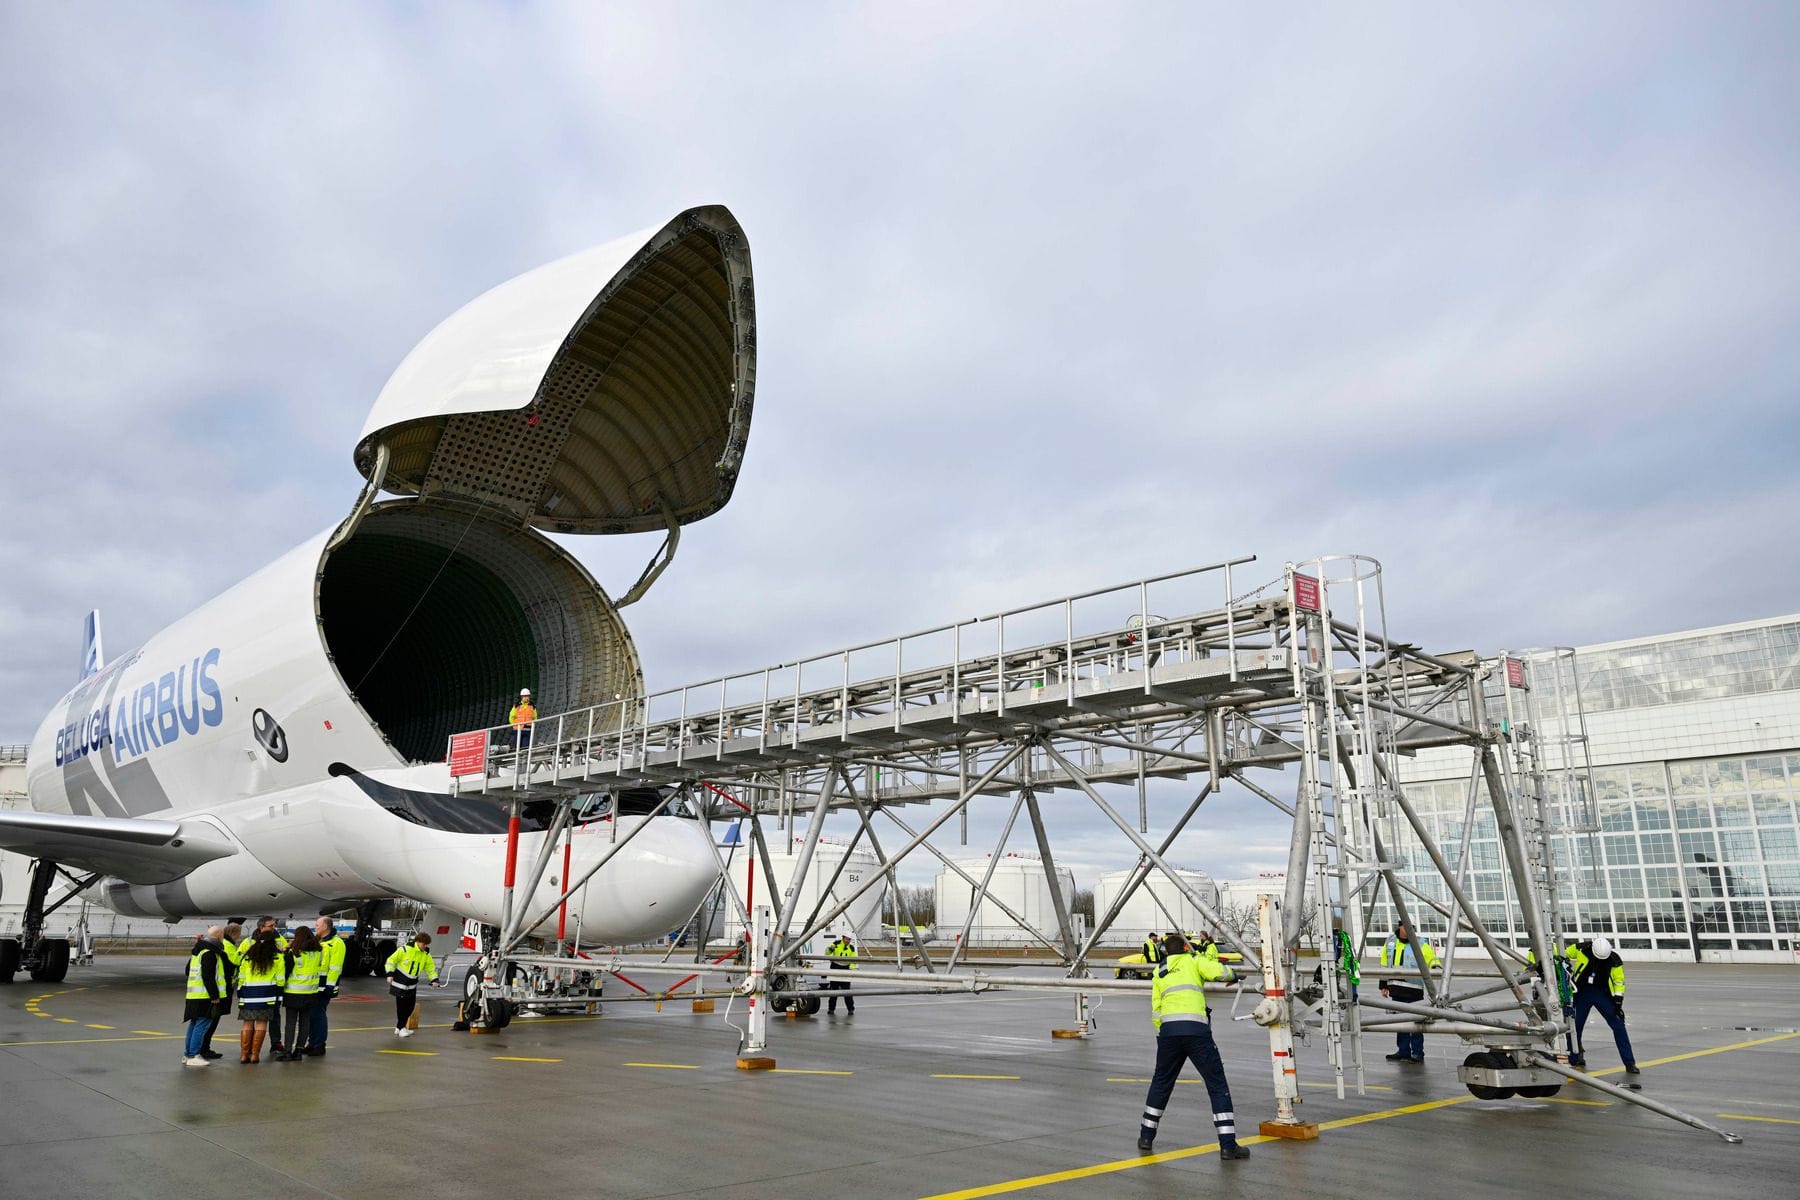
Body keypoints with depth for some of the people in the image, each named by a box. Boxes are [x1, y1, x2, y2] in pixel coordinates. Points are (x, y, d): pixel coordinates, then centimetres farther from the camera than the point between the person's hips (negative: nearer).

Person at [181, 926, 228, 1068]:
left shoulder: (198, 951, 16)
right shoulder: (209, 953, -17)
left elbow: (188, 970, 24)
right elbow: (208, 976, -21)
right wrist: (214, 995, -18)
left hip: (193, 994, 11)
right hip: (205, 996, -10)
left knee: (194, 1023, 16)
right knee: (202, 1024, -8)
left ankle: (188, 1055, 22)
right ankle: (193, 1056, -9)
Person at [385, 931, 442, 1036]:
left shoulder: (426, 954, 1)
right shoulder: (405, 949, -17)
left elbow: (431, 967, 7)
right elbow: (392, 960, -12)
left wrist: (434, 979, -4)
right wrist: (390, 974, -19)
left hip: (412, 984, 6)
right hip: (400, 982, -6)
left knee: (410, 1006, 8)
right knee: (401, 1006, -3)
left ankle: (400, 1027, 21)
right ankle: (400, 1028, 8)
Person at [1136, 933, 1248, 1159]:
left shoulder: (1159, 972, 24)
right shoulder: (1194, 961, 13)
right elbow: (1219, 971, -4)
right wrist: (1232, 975, 17)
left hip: (1168, 1030, 4)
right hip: (1196, 1030, -4)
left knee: (1161, 1083, 20)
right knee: (1217, 1085, 4)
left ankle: (1146, 1137, 27)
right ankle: (1228, 1145, 0)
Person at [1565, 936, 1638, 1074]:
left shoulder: (1615, 960, -13)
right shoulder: (1581, 949, -17)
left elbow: (1619, 982, -2)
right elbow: (1565, 955, 4)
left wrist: (1618, 1003, -4)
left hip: (1603, 993, 0)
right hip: (1582, 992, 0)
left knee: (1618, 1026, -5)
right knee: (1575, 1027, 3)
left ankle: (1629, 1063, 5)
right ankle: (1574, 1060, 19)